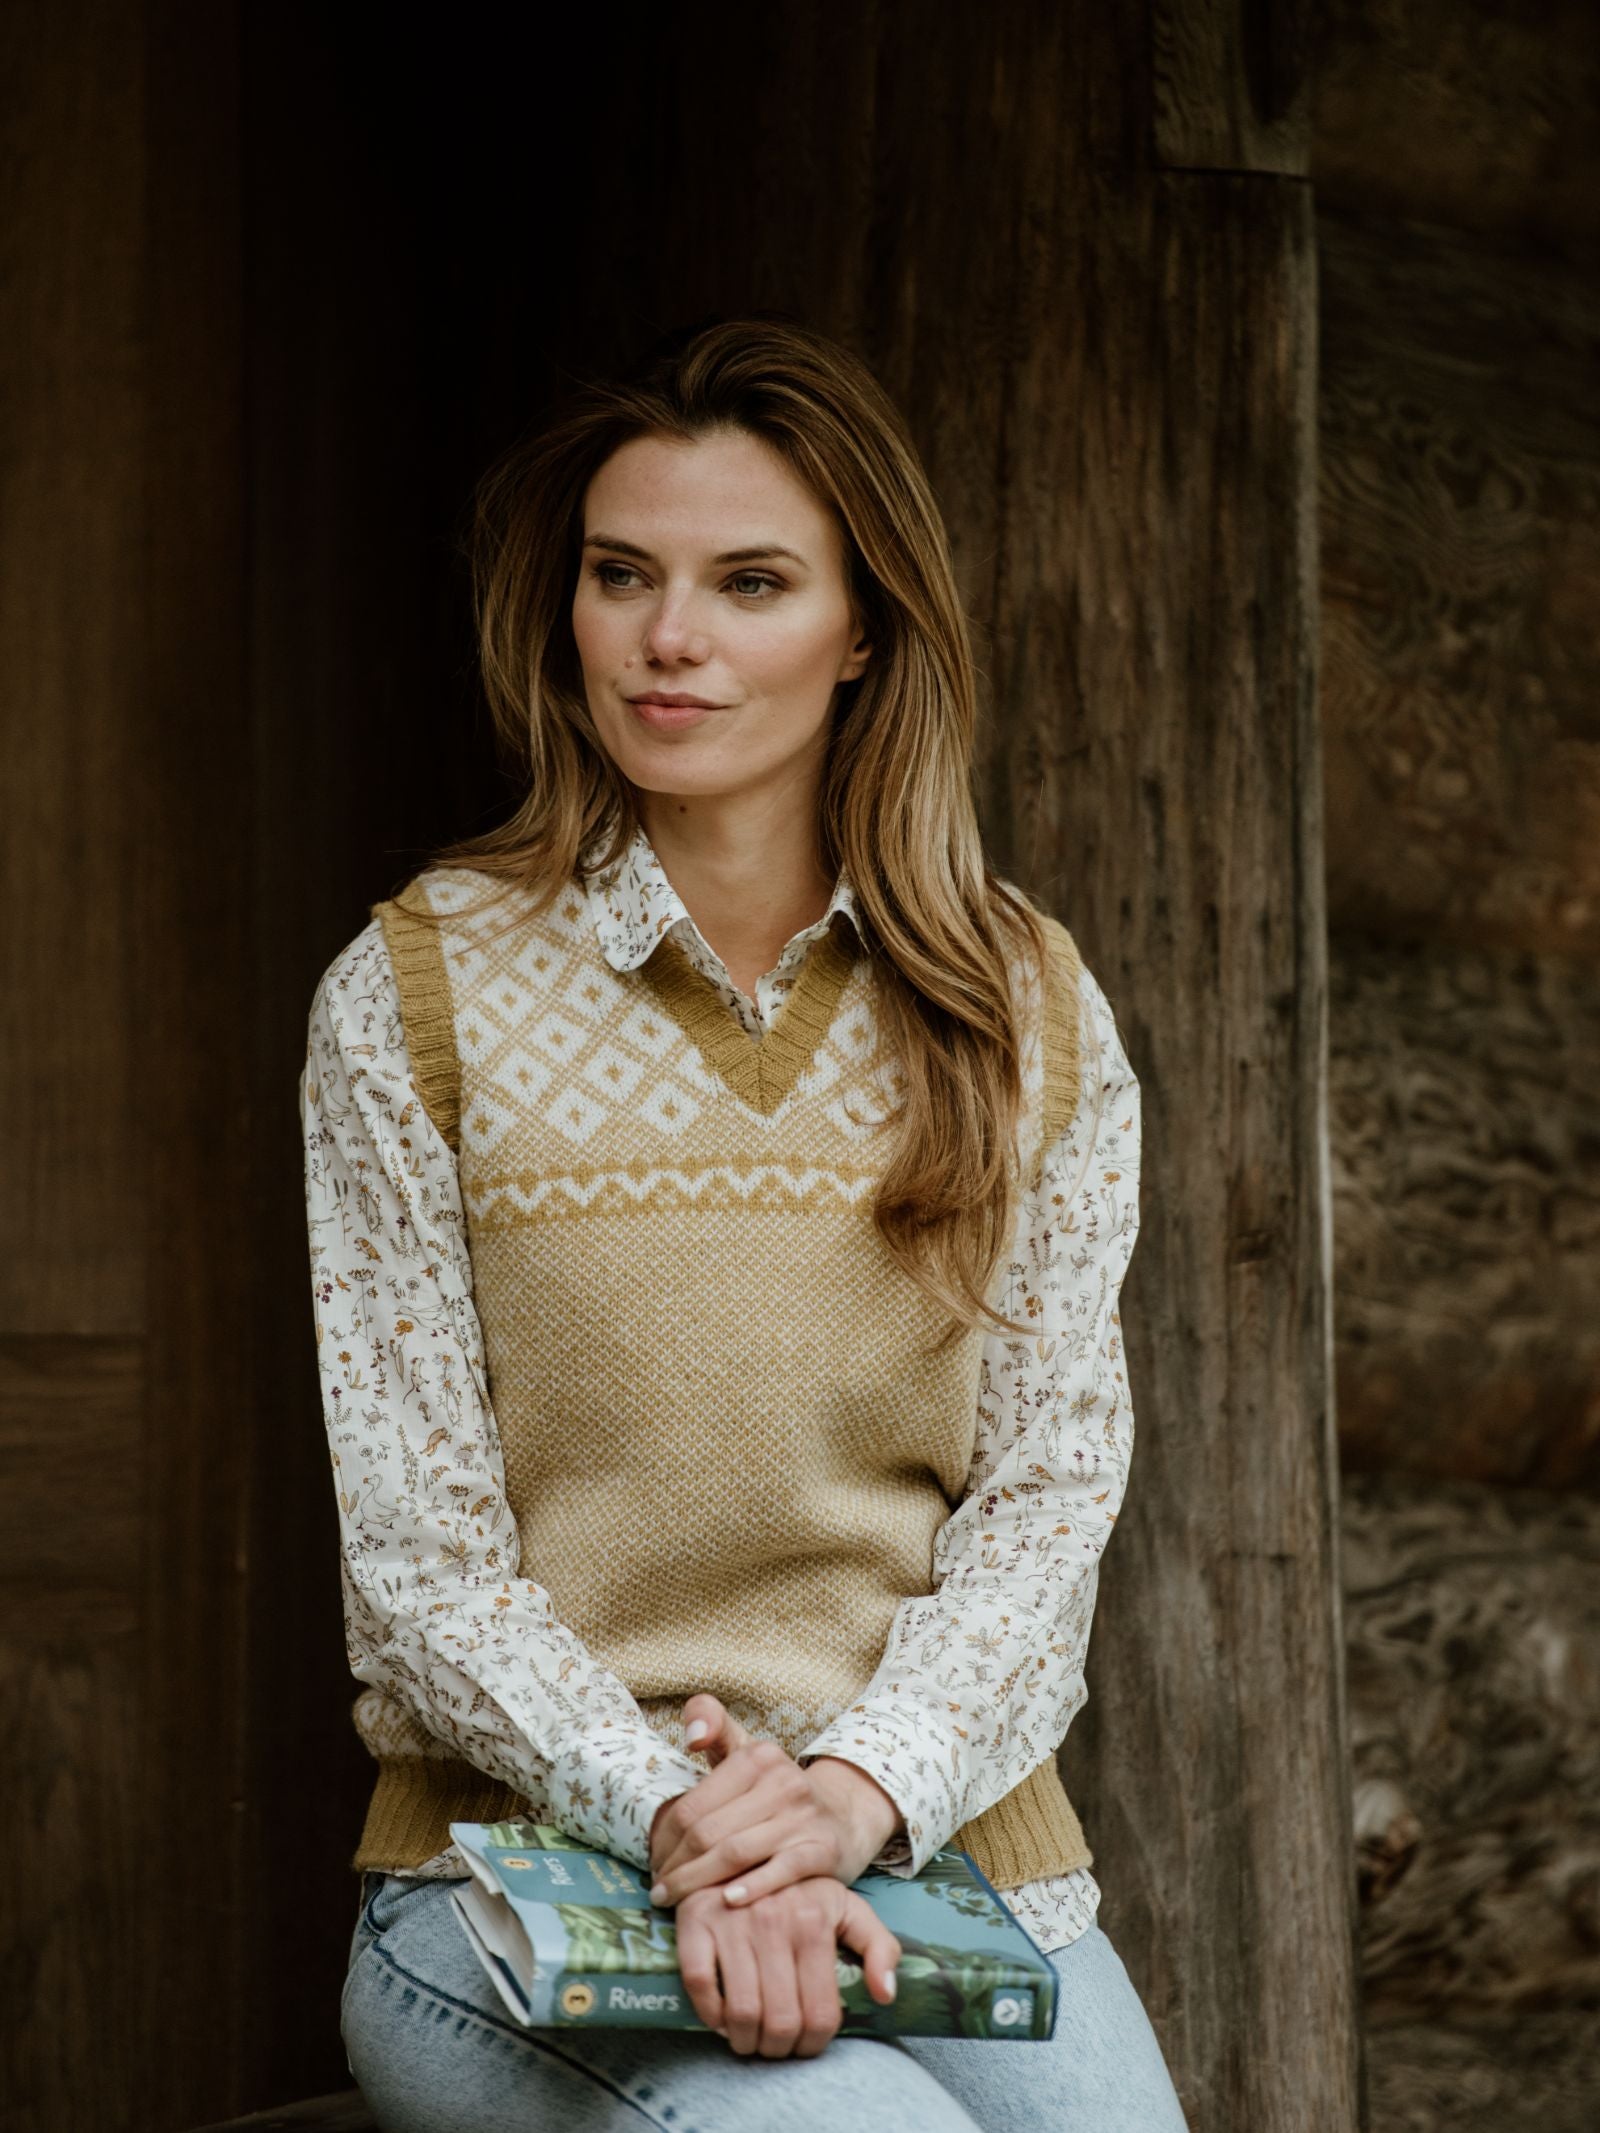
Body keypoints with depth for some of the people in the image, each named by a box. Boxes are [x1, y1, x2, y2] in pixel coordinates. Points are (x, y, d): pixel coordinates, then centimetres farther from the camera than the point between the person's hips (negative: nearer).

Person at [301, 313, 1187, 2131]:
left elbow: (1054, 1488, 3)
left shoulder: (1034, 1018, 9)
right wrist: (671, 1819, -18)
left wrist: (862, 1780, -15)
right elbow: (419, 1554, -3)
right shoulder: (414, 998, 1)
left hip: (948, 1851, 3)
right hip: (527, 1870, -2)